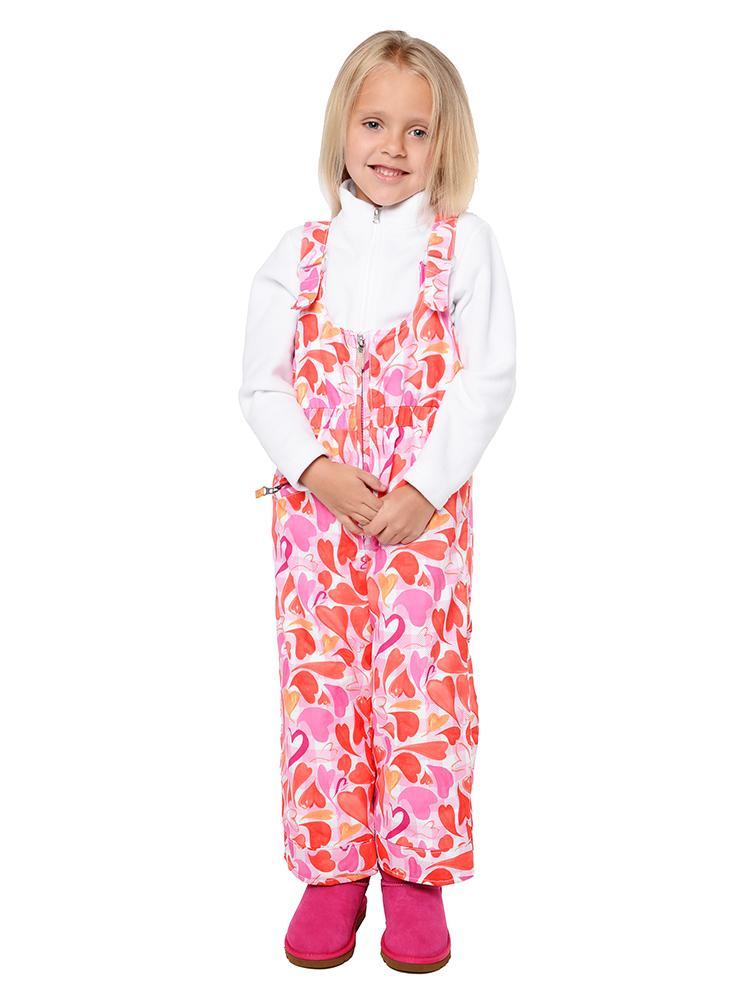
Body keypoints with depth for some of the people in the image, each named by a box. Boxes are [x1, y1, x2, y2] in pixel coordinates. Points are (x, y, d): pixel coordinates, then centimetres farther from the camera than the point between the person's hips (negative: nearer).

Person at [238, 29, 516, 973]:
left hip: (426, 512, -1)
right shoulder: (299, 253, 7)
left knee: (422, 683, 1)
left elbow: (487, 380, -4)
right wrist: (314, 468, -13)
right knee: (319, 682, 6)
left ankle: (416, 874, 19)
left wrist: (424, 489, -13)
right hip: (314, 508, 2)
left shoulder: (464, 243, 2)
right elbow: (261, 384, 4)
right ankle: (331, 870, 22)